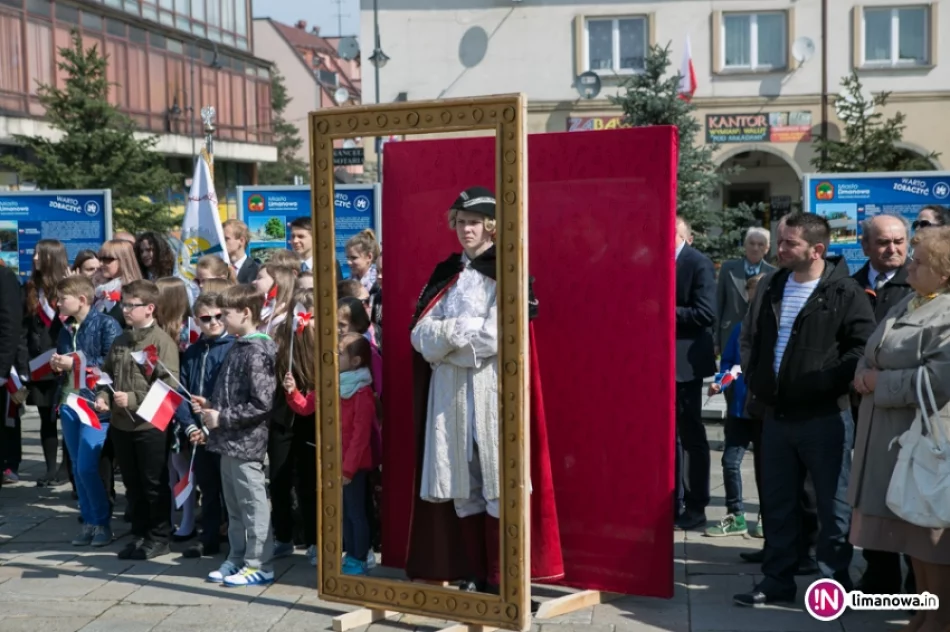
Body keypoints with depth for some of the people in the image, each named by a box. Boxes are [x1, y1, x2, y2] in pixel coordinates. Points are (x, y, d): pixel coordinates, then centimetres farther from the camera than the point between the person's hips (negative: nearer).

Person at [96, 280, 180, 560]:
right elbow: (107, 374, 17)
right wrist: (104, 397, -3)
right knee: (132, 484, 16)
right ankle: (140, 534, 28)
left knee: (154, 484, 5)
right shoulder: (120, 341, 10)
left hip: (150, 425, -7)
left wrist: (133, 399, -21)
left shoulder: (163, 342, -12)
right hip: (121, 424, 7)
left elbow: (168, 387, -17)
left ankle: (159, 537, 18)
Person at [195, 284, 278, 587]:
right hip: (229, 441, 9)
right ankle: (237, 559, 27)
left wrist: (222, 417, -17)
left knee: (253, 504, 0)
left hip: (246, 443, -9)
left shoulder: (257, 353, -16)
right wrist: (210, 405, 6)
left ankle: (259, 565, 8)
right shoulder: (237, 348, 11)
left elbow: (261, 404, -21)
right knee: (234, 505, 16)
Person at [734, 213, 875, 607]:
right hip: (776, 414, 6)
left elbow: (863, 349, -15)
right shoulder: (775, 287, 12)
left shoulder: (845, 293, -9)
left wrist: (825, 384, -19)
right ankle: (777, 580, 24)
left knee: (832, 506, 5)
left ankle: (835, 583, 19)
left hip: (824, 416, -6)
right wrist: (755, 384, 11)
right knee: (777, 504, 13)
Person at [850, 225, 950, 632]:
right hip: (891, 433, 9)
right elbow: (872, 351, 19)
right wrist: (865, 373, -3)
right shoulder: (908, 303, 12)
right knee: (911, 526, 17)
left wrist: (880, 382, -17)